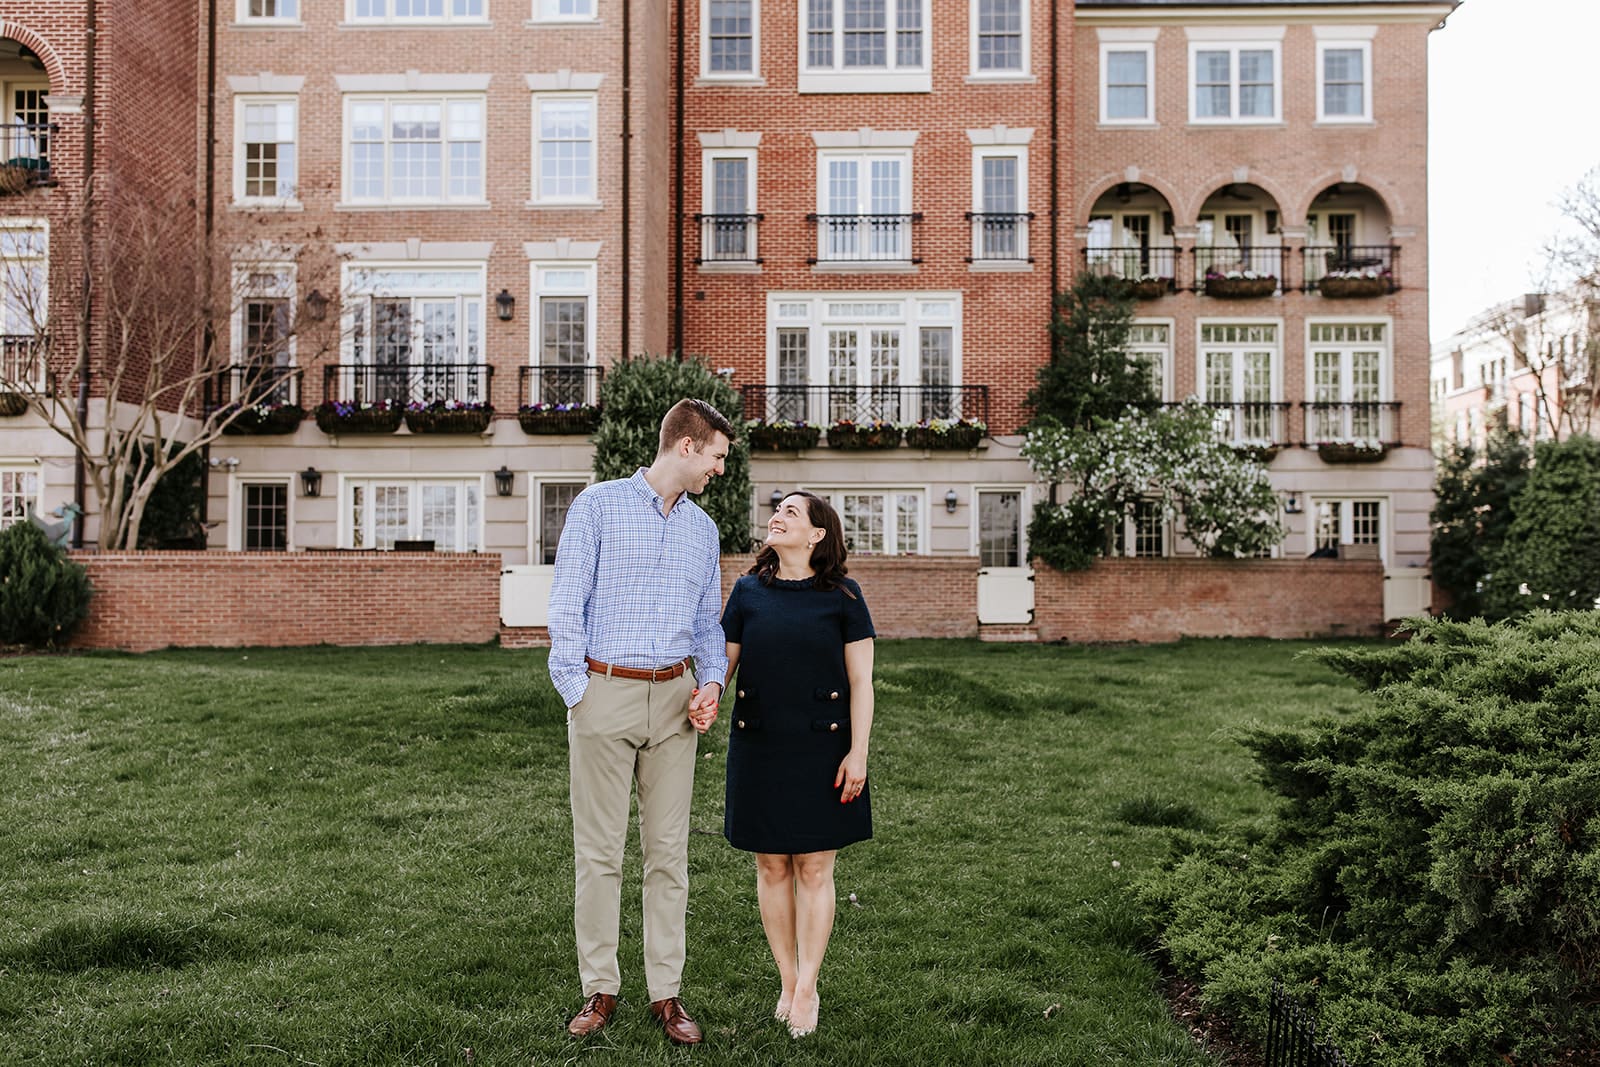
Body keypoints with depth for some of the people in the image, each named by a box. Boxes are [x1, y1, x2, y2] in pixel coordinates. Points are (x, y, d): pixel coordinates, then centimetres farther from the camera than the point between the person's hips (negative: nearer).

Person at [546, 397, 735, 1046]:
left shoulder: (703, 529, 13)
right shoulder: (597, 506, -2)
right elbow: (566, 607, -4)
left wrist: (712, 681, 2)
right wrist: (576, 695, -9)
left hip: (673, 699, 4)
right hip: (605, 693, -4)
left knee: (669, 849, 6)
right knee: (599, 849, 3)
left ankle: (666, 992, 16)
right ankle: (600, 989, 16)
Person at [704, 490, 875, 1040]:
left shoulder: (842, 597, -2)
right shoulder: (748, 592, 4)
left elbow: (860, 680, -3)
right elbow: (721, 664, 5)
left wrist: (857, 753, -8)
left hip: (822, 748, -2)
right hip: (759, 748, 2)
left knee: (814, 869, 4)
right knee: (771, 867, 9)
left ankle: (808, 990, 16)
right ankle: (788, 984, 23)